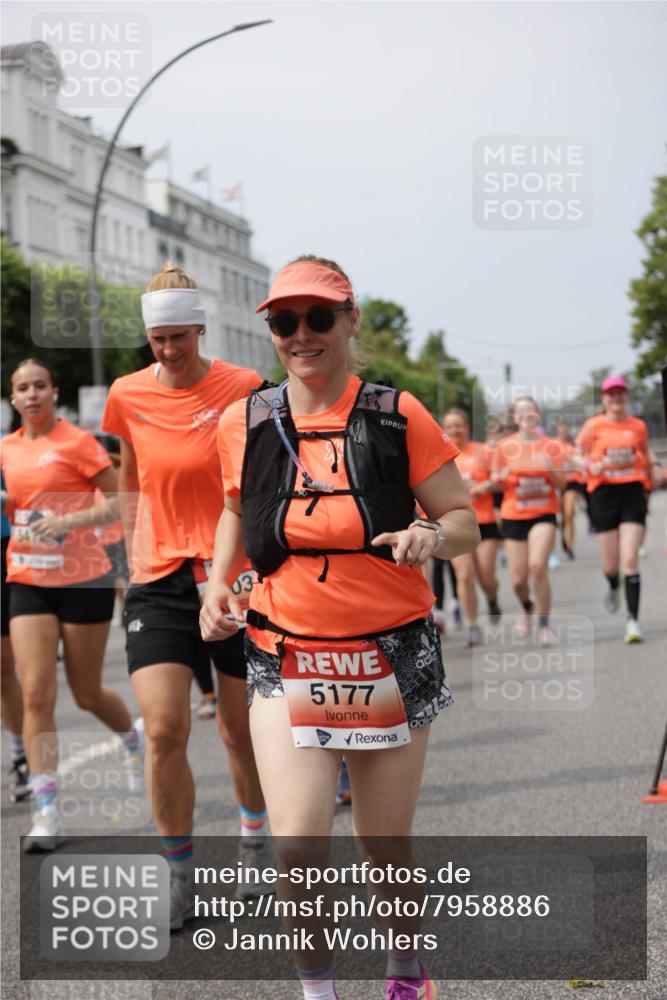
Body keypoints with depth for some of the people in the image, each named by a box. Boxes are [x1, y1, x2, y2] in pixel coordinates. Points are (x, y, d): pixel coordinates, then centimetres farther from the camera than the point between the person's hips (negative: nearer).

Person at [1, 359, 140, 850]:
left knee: (87, 694, 8)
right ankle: (46, 812, -6)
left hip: (83, 580, -4)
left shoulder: (77, 441, -7)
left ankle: (134, 738, 42)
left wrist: (70, 521, -23)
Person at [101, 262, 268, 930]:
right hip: (160, 581, 2)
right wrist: (135, 553, 12)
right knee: (163, 729, -11)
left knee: (241, 729, 10)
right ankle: (180, 880, 6)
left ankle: (254, 844, 37)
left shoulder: (243, 389, -6)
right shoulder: (128, 396, 2)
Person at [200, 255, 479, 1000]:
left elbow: (465, 521, -1)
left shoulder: (396, 416, -6)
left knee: (386, 845, 11)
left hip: (392, 658, 0)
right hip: (286, 662, 1)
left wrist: (431, 534, -23)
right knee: (297, 846, -15)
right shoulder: (244, 423, 0)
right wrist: (218, 581, 5)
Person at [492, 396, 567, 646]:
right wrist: (504, 475, -15)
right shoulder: (505, 446, 3)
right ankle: (526, 608, 35)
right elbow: (496, 484, 7)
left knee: (538, 566, -22)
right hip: (513, 515, 1)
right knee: (518, 579, 0)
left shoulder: (551, 445, 3)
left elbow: (561, 485, 2)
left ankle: (544, 625, -8)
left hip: (543, 514, -1)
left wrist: (551, 468, -17)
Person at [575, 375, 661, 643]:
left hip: (633, 492, 1)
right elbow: (578, 455, 5)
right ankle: (613, 588, 43)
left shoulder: (638, 426, 7)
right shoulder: (593, 426, 1)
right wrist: (591, 466, -15)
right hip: (604, 493, 0)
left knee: (630, 559, -10)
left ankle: (633, 619, -8)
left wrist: (654, 466, 8)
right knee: (610, 563, 5)